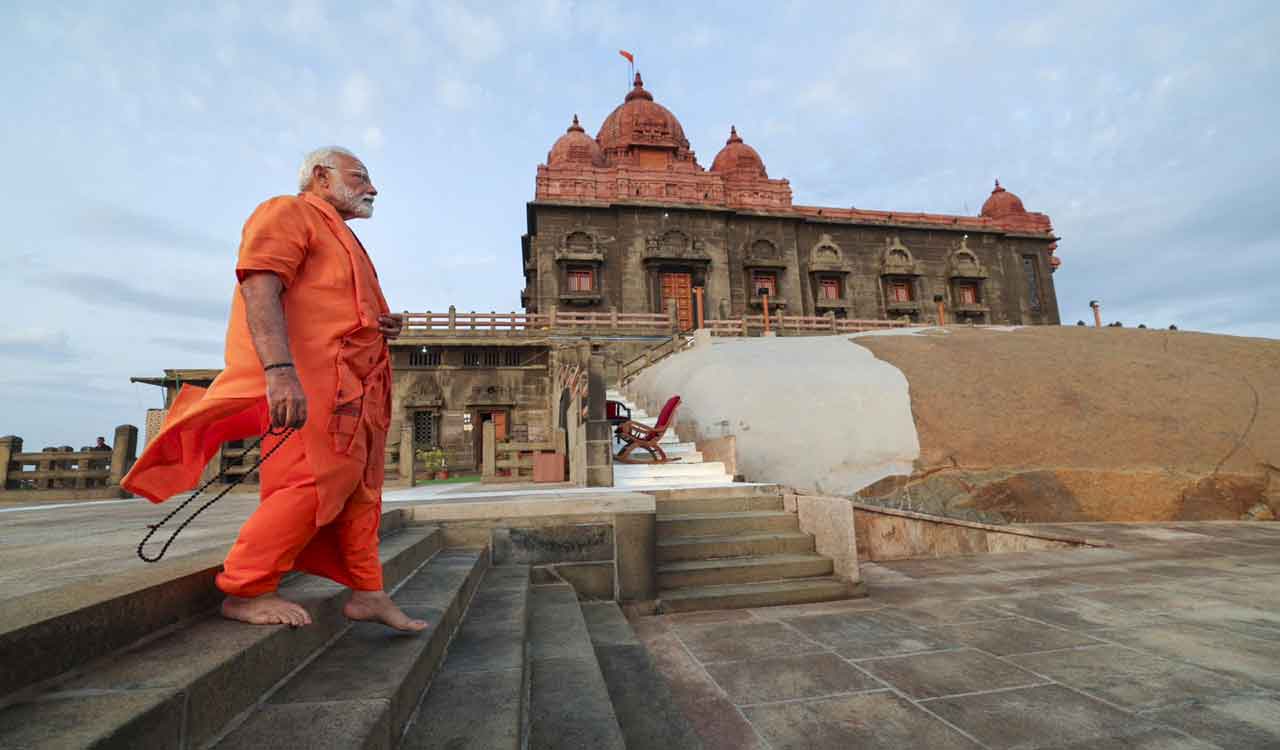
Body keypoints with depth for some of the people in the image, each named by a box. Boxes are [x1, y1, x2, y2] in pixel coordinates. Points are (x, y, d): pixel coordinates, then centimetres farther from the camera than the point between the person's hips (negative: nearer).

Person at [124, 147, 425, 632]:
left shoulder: (339, 237, 31)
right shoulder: (288, 212, 1)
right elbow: (259, 285, -16)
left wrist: (385, 325, 11)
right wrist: (279, 370, -30)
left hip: (350, 387, 10)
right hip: (305, 381, -10)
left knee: (359, 486, 8)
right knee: (317, 481, -15)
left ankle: (366, 592, 15)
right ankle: (246, 591, -1)